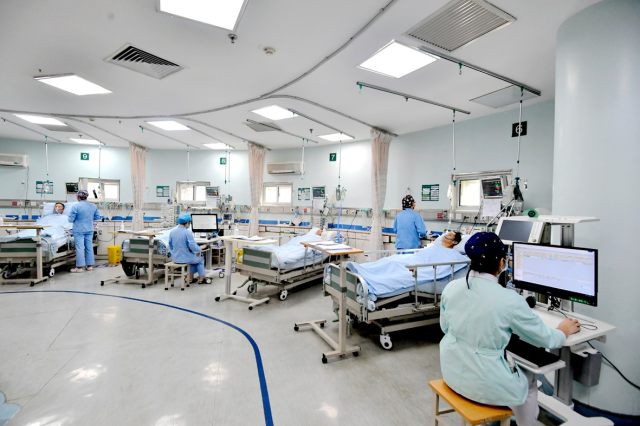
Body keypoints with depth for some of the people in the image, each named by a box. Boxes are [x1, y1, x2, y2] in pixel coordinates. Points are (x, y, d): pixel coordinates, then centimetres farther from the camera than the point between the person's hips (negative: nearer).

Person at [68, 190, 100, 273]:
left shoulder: (76, 206, -13)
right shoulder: (93, 206, 1)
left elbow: (71, 219, -10)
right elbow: (97, 217, 9)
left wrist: (77, 218, 10)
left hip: (79, 230, -4)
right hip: (89, 230, 5)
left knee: (80, 248, 0)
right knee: (89, 247, 10)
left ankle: (80, 267, 4)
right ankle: (90, 265, 15)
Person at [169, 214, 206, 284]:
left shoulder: (172, 231, -1)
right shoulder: (188, 232, -21)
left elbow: (170, 245, 9)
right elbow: (192, 246, -20)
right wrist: (199, 249, 0)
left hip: (175, 258, 7)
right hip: (185, 258, -7)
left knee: (193, 257, 33)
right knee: (200, 259, 23)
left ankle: (190, 277, 36)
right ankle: (201, 278, 31)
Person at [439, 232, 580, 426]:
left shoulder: (451, 287, -10)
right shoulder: (510, 300, -23)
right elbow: (545, 339, -4)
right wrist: (565, 330, 17)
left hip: (451, 373, 5)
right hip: (485, 385, -4)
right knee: (529, 381, 28)